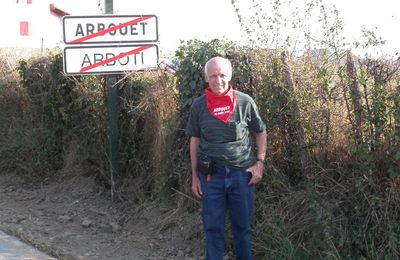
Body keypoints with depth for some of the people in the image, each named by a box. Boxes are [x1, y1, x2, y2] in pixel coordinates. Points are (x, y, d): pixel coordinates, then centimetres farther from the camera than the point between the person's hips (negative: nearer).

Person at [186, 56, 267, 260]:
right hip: (211, 175, 1)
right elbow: (195, 141, 7)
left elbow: (261, 133, 8)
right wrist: (195, 177, 6)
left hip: (242, 173, -1)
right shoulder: (198, 105, 1)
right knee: (213, 227, 8)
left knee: (242, 226, 10)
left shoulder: (245, 102, -3)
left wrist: (260, 163, -3)